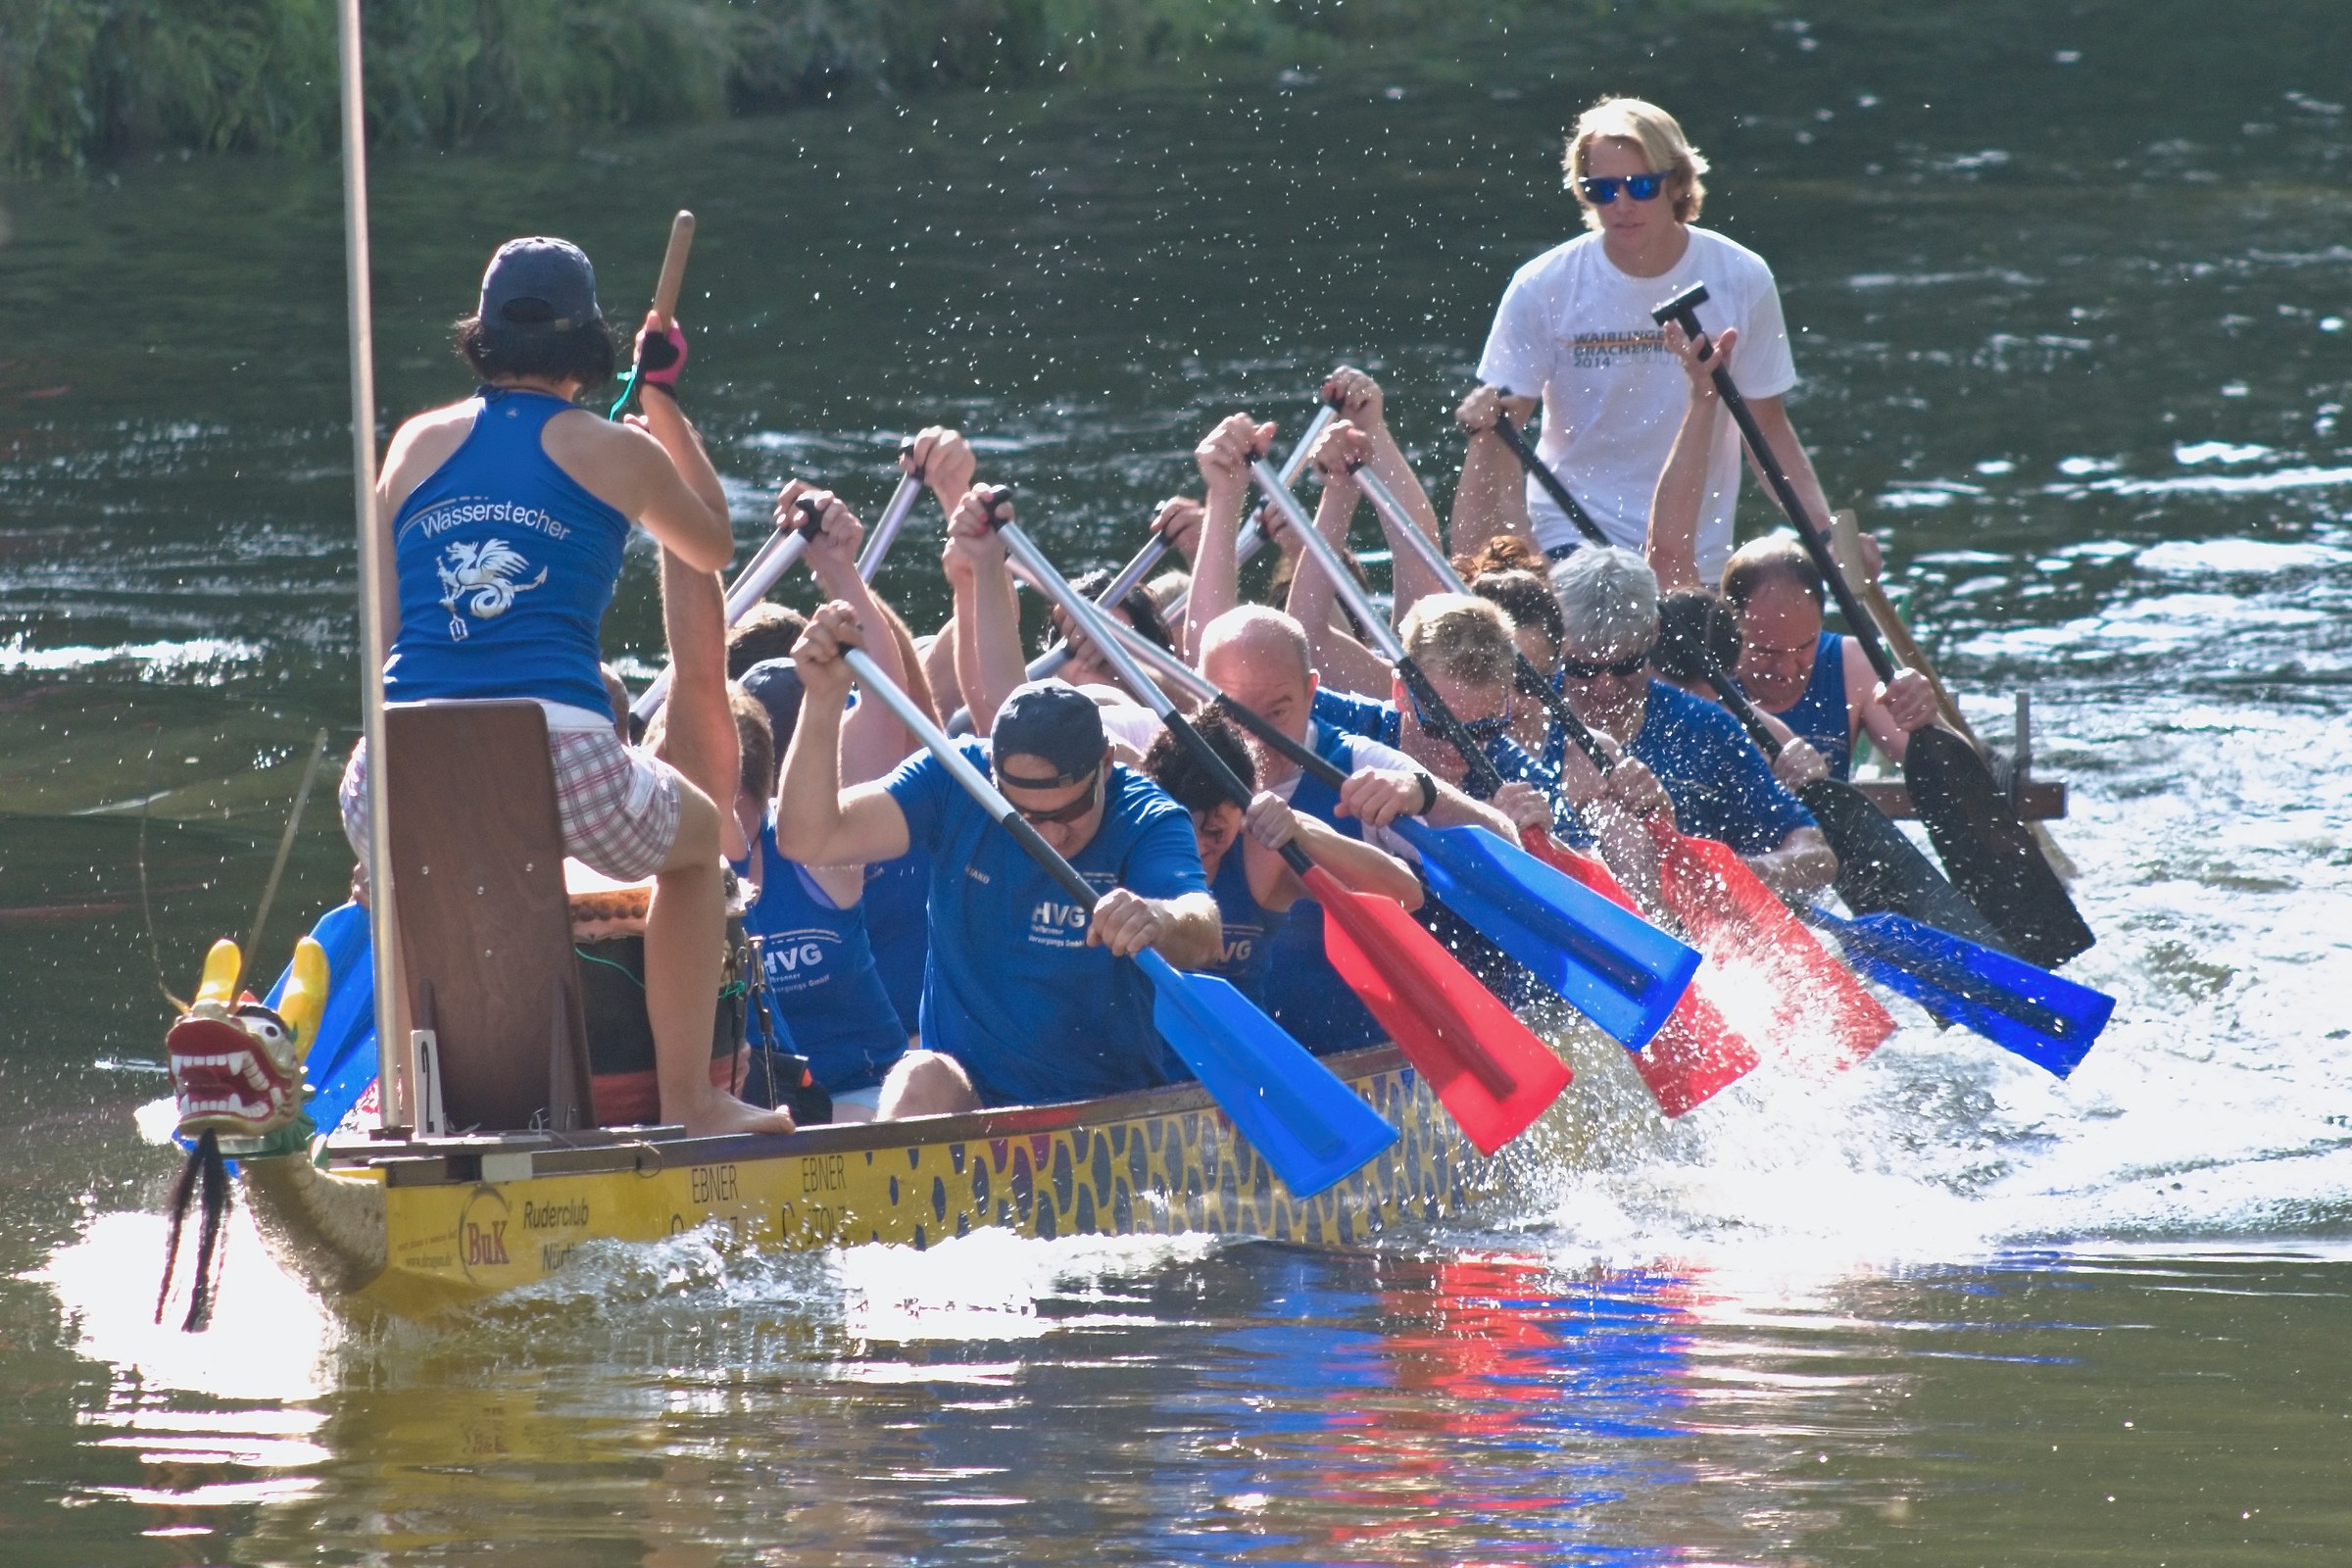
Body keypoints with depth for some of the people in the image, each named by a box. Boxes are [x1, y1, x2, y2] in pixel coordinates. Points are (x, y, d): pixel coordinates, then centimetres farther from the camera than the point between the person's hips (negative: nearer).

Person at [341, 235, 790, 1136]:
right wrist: (666, 406, 43)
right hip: (559, 760, -2)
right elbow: (712, 549, 33)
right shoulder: (618, 452, 11)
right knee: (696, 836, 32)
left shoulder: (419, 444, 17)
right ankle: (687, 1097, 26)